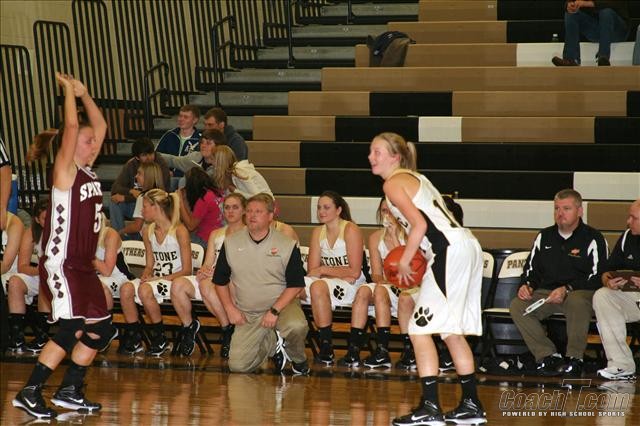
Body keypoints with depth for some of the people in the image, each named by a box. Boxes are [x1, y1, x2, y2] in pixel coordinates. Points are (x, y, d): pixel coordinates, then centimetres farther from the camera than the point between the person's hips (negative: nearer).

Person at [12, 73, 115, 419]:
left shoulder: (89, 172, 12)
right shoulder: (66, 170, -9)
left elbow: (100, 126, 17)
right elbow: (71, 126, -18)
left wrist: (83, 93, 13)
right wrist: (68, 90, -10)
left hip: (83, 266, 9)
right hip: (61, 264, -9)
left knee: (101, 331, 9)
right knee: (70, 330, -18)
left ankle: (70, 390, 18)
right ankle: (29, 393, -13)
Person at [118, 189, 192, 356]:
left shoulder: (179, 231, -9)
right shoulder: (148, 231, 12)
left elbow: (186, 270, -11)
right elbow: (150, 265, 15)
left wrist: (159, 279, -18)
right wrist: (145, 276, -8)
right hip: (156, 279, 6)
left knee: (145, 289, -34)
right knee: (126, 288, -24)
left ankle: (160, 340, -18)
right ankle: (134, 338, -12)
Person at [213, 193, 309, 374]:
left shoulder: (287, 245, -5)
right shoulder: (231, 243, 3)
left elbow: (295, 285, -6)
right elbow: (220, 281, 11)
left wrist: (274, 311, -17)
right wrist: (230, 309, -2)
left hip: (281, 304, -3)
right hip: (247, 315, 3)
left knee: (296, 326, -38)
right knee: (238, 365, -13)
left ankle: (298, 359, -2)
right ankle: (274, 344, 17)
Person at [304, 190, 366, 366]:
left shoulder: (351, 230, -8)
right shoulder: (318, 232, 10)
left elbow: (354, 272, -13)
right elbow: (312, 270, 2)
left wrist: (323, 270, -9)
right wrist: (340, 274, -14)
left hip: (352, 287, -6)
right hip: (328, 284, 6)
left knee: (318, 286, -35)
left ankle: (326, 349, -30)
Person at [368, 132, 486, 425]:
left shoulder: (393, 183, -4)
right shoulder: (415, 178, 24)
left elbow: (419, 224, -15)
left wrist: (404, 262, -6)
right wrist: (419, 258, 19)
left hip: (450, 252, -10)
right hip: (467, 247, 10)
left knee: (420, 329, -7)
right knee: (451, 331, 18)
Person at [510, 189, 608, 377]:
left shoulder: (593, 239, -1)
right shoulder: (544, 237, 17)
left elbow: (597, 277, -9)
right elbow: (531, 268, 22)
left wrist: (567, 290, -21)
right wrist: (526, 285, -2)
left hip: (579, 293, -5)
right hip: (546, 293, 5)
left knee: (577, 301, -41)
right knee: (517, 306, -22)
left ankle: (575, 358, -23)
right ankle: (548, 356, -17)